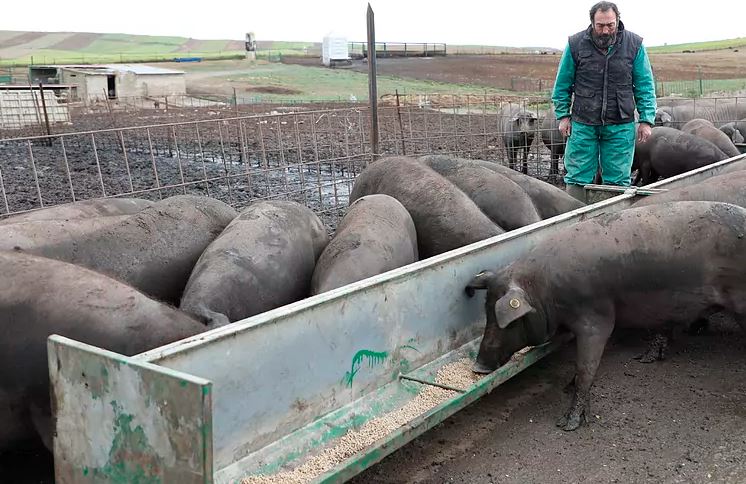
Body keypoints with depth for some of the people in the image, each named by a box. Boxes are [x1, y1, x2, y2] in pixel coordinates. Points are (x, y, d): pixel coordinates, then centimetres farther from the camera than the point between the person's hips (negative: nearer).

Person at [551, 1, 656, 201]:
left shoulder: (634, 45, 1)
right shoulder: (575, 44, -2)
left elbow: (645, 86, 4)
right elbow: (562, 85, 6)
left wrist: (646, 120, -1)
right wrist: (563, 116, 1)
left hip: (620, 126, 1)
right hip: (582, 124, 0)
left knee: (618, 180, 5)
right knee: (577, 177, 1)